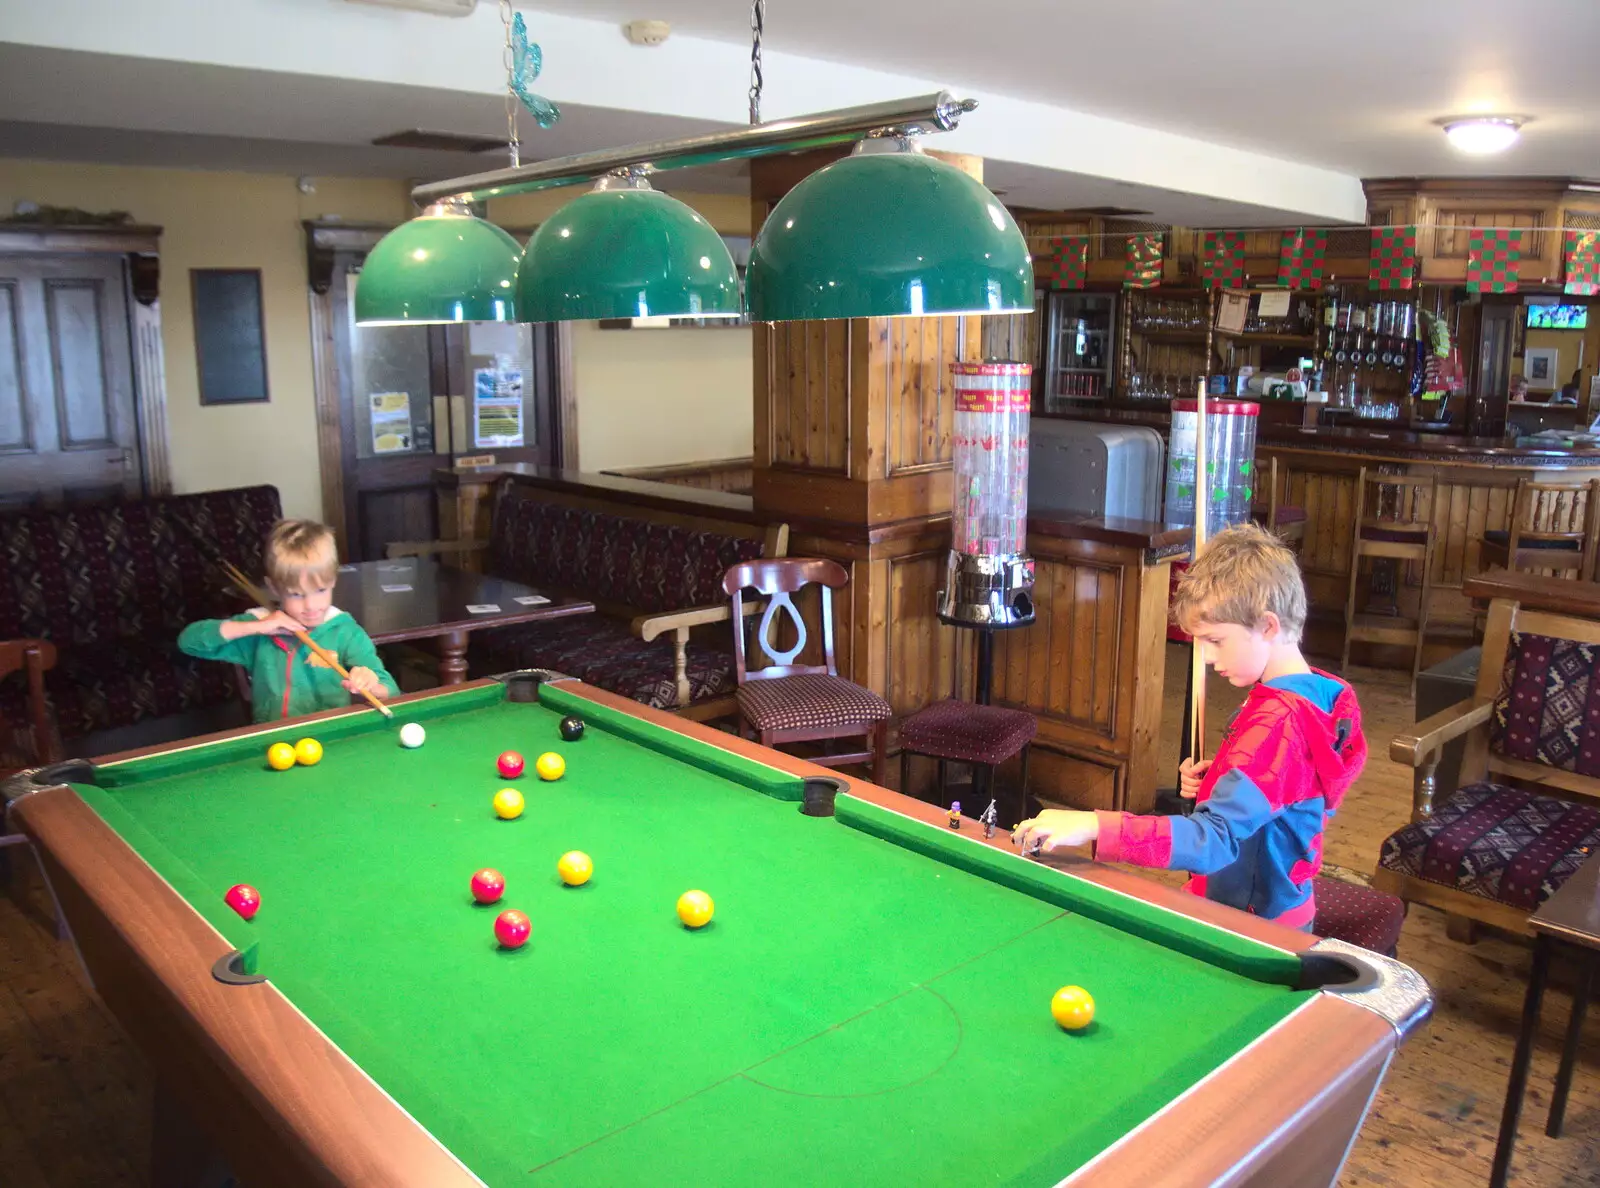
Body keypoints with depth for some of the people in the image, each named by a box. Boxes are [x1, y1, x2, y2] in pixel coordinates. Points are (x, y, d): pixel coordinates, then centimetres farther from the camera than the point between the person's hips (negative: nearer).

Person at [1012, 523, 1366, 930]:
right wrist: (1216, 781, 0)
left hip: (1252, 923, -9)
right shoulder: (1320, 694, 6)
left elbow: (1216, 839, -34)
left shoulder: (1277, 720, -25)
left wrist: (1094, 827, -40)